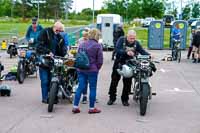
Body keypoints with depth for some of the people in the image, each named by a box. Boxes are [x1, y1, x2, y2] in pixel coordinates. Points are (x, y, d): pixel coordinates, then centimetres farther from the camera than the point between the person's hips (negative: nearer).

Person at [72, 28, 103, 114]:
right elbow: (100, 60, -8)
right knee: (92, 88, 5)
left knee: (80, 87, 9)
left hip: (81, 70, 5)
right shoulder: (98, 46, -8)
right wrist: (97, 68, 6)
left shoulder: (81, 45, 8)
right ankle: (92, 108, 10)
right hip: (92, 70, -5)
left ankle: (75, 106, 7)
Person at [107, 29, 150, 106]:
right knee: (114, 80, 5)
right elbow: (117, 50, -23)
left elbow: (142, 51, -3)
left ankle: (125, 99, 17)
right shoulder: (121, 40, -11)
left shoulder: (136, 43, -1)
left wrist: (149, 55, -22)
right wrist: (126, 52, -37)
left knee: (127, 82, 3)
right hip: (119, 63, -2)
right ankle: (112, 98, 19)